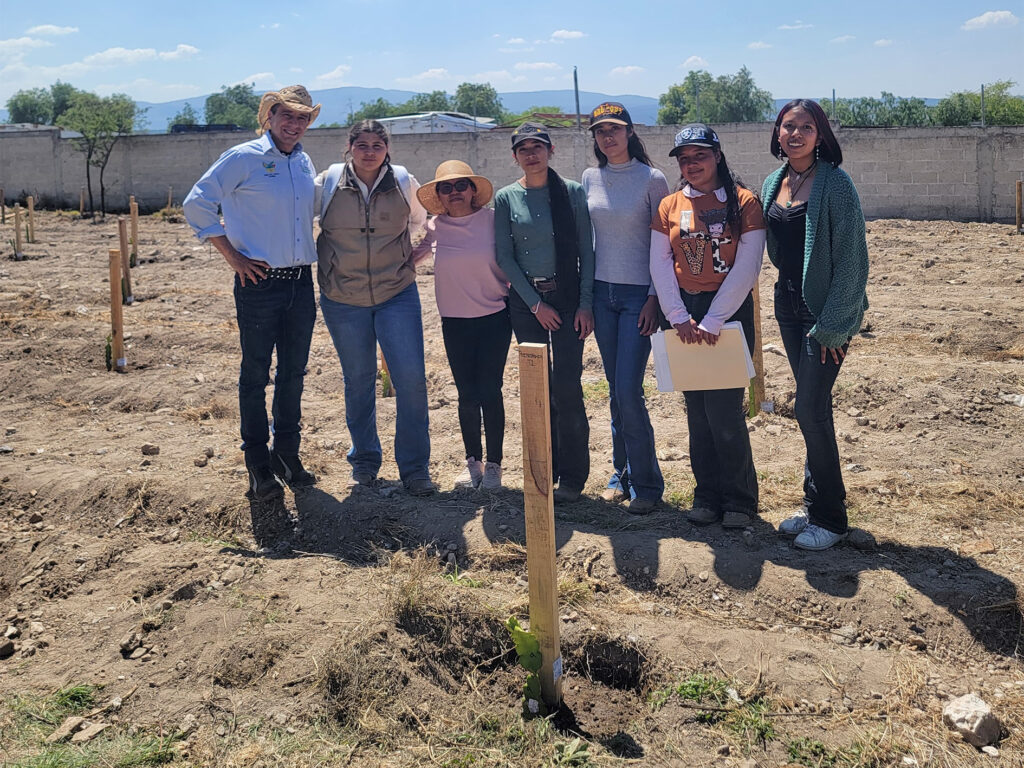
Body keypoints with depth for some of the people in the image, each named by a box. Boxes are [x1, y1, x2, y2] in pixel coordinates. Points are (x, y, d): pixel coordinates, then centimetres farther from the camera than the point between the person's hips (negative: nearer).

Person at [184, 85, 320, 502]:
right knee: (255, 375, 3)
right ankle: (258, 466, 14)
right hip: (260, 283, -6)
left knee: (293, 373, 13)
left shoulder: (305, 162, 12)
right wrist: (233, 257, -10)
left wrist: (310, 257, 12)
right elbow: (196, 204, -8)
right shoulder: (244, 158, -7)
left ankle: (288, 455, 26)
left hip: (301, 283, 6)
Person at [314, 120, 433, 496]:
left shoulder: (403, 182, -2)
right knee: (358, 380, 11)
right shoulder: (327, 183, -4)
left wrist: (410, 258, 10)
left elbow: (421, 222, 18)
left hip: (397, 294, 0)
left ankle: (414, 466, 5)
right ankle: (364, 461, 27)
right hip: (343, 298, 0)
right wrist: (321, 264, 9)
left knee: (411, 378, -7)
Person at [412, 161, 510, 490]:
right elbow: (409, 258, 17)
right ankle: (472, 461, 21)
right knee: (467, 395, 5)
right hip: (455, 322, 2)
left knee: (489, 391, -3)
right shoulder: (435, 229, 2)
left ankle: (493, 464, 12)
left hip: (495, 318, -2)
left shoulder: (494, 220, -5)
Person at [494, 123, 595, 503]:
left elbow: (586, 251, 0)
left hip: (568, 296, -2)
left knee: (567, 387, -6)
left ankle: (572, 476, 5)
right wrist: (535, 303, -6)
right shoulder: (506, 198, 3)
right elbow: (504, 256, 1)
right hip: (526, 300, 2)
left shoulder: (572, 192, 0)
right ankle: (545, 471, 18)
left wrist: (586, 303, -7)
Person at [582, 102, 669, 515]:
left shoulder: (652, 179, -5)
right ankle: (622, 473, 21)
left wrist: (655, 298, -10)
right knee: (615, 388, 9)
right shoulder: (590, 178, 8)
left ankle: (645, 483, 5)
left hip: (639, 294, -4)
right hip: (601, 291, 5)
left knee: (629, 390, -9)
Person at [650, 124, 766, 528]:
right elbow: (659, 264, 3)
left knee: (723, 407, -7)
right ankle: (707, 494, 20)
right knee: (696, 407, 8)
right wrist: (679, 317, -9)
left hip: (729, 310, -4)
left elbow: (747, 268, -11)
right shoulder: (670, 207, 7)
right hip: (685, 312, 4)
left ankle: (739, 499, 10)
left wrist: (712, 322, -15)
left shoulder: (743, 202, -4)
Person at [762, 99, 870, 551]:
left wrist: (833, 324, -18)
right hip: (789, 305, 7)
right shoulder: (774, 183, 8)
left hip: (826, 311, -7)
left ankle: (830, 518, 7)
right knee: (810, 406, 13)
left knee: (811, 408, -6)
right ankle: (815, 505, 24)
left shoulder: (834, 183, -13)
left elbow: (851, 258, -15)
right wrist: (784, 291, 11)